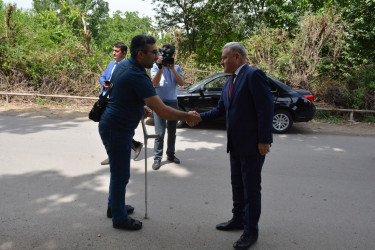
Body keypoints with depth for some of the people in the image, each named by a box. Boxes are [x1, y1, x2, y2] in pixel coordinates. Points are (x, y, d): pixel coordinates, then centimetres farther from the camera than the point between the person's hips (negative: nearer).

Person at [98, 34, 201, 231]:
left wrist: (141, 107, 11)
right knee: (120, 174, 4)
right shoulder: (137, 76, -26)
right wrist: (187, 116, -16)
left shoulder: (123, 65, 4)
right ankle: (119, 218, 20)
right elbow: (162, 111, -28)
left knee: (119, 172, 23)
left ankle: (114, 206, 41)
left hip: (112, 125, 10)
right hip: (117, 130, -10)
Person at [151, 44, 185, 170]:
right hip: (160, 102, -3)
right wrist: (161, 67, -22)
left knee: (172, 131, 11)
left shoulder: (176, 67, 8)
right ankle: (157, 158, -2)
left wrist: (172, 68, -14)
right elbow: (154, 83, -14)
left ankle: (170, 154, 24)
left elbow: (181, 83, -6)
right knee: (160, 132, -7)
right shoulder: (156, 66, 0)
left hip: (173, 102, 4)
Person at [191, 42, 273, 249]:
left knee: (251, 187, 3)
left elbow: (266, 108, -20)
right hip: (235, 144, 9)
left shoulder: (254, 75, -15)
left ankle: (251, 230, 17)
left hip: (253, 144, -9)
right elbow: (220, 109, 13)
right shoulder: (229, 82, 13)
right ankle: (238, 219, 36)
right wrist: (199, 117, -2)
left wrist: (264, 140, -21)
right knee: (237, 184, 19)